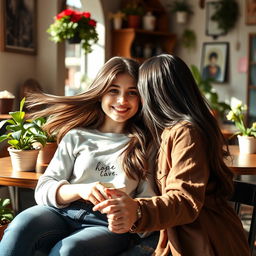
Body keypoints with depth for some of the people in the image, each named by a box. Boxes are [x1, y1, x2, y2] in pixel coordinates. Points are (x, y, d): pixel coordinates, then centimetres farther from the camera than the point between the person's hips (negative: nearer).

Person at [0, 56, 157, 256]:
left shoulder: (146, 144, 14)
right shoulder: (77, 137, 16)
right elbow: (44, 189, 8)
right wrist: (79, 190, -13)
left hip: (109, 225, -1)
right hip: (64, 214, 2)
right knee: (24, 224, -33)